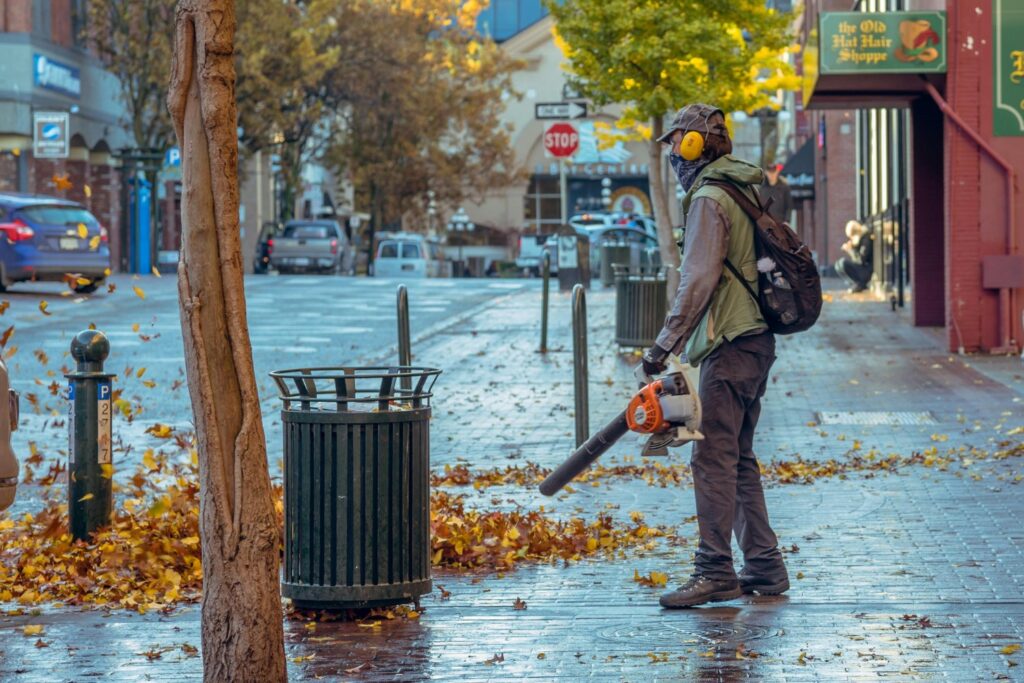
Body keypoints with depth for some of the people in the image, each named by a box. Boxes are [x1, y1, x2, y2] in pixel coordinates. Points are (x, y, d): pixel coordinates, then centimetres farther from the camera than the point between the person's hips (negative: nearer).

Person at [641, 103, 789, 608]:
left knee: (714, 459, -9)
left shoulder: (709, 199, -11)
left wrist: (664, 344, -17)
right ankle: (765, 567, 16)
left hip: (730, 346, -10)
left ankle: (715, 572, -9)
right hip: (755, 340, 10)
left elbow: (698, 281, -19)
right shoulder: (744, 191, 19)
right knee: (738, 458, 14)